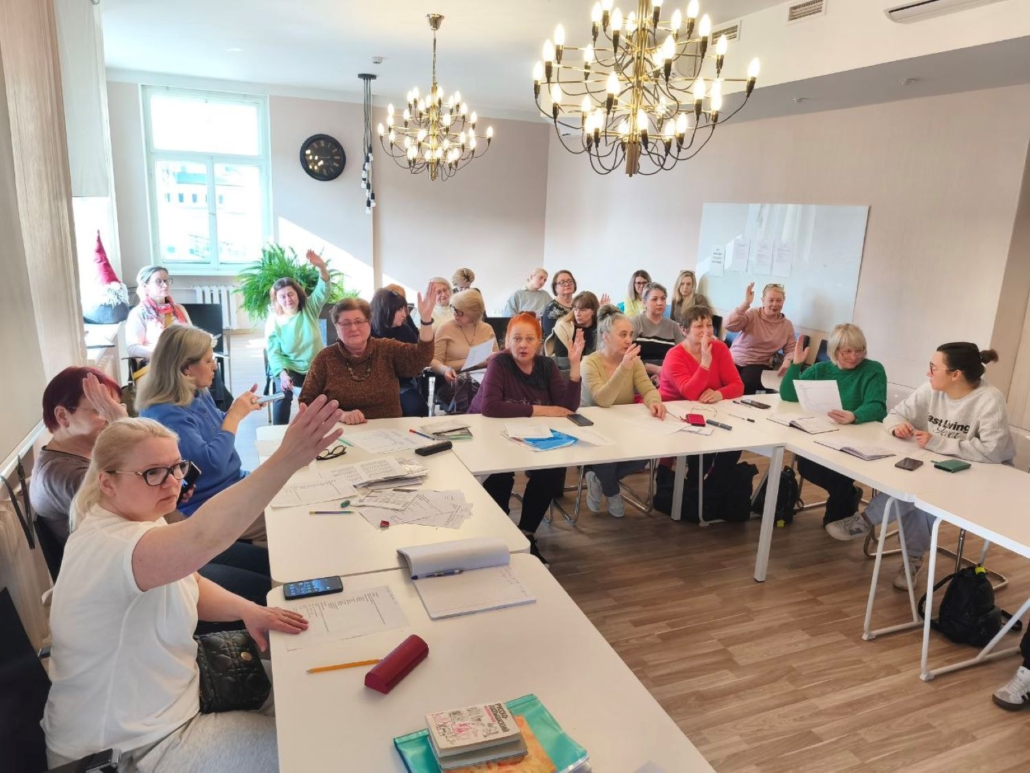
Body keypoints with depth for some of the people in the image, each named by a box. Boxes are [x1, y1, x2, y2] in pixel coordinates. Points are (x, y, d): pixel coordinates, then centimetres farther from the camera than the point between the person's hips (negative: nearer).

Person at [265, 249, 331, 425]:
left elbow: (323, 289, -17)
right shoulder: (273, 321, -3)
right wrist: (282, 373, -28)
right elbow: (273, 353, -8)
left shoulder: (309, 309, 0)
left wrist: (321, 266, -38)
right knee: (283, 393, -30)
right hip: (289, 369, -2)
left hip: (315, 369, 2)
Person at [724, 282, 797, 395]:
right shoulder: (752, 314, -2)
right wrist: (746, 303, -23)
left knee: (745, 384, -31)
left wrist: (788, 361, -16)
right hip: (735, 360, -1)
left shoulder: (787, 325, 8)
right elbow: (729, 326, -18)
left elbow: (790, 350, 8)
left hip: (758, 364, 2)